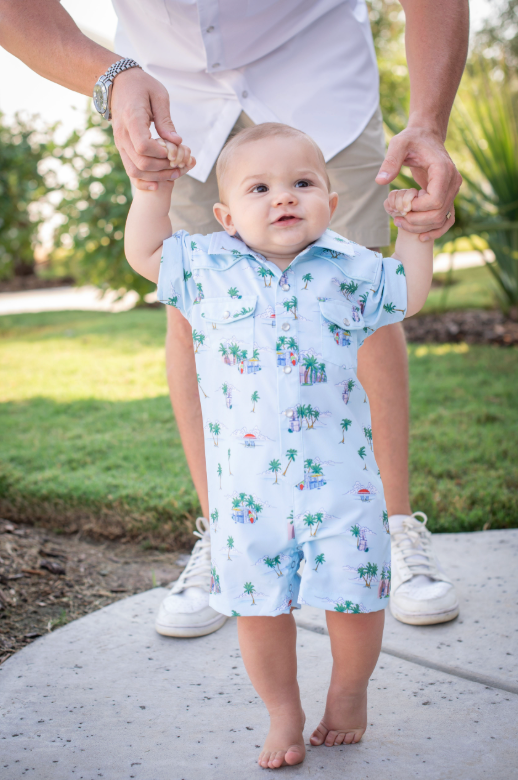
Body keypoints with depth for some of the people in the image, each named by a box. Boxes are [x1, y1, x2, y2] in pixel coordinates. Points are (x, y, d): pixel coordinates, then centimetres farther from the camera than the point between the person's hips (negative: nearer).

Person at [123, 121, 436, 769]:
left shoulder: (349, 268, 4)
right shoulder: (207, 267, 3)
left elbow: (409, 296, 18)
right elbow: (143, 252, 14)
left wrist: (412, 228, 9)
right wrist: (155, 183, 9)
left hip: (339, 476, 0)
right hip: (247, 483, 0)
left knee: (354, 595, 5)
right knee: (258, 604, 5)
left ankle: (348, 694, 32)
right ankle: (283, 714, 26)